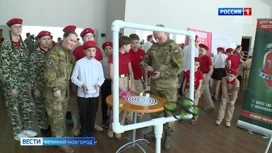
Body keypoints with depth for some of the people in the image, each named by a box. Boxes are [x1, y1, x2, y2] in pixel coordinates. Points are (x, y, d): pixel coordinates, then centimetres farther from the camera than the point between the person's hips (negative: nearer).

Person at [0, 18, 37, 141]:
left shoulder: (22, 44, 8)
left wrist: (29, 81, 9)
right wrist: (12, 86, -16)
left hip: (23, 81, 6)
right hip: (11, 83, -6)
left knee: (29, 106, 9)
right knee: (14, 108, 8)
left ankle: (26, 129, 29)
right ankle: (18, 133, 25)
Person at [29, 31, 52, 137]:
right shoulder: (35, 54, -7)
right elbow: (32, 73, -9)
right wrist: (35, 88, -12)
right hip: (40, 87, -4)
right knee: (41, 109, 8)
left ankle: (50, 127, 31)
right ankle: (44, 129, 25)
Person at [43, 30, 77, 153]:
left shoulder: (69, 53, 10)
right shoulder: (54, 53, -18)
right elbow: (49, 73, -21)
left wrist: (66, 87, 14)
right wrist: (55, 88, -21)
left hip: (65, 90, 9)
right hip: (54, 91, -8)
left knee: (62, 115, 19)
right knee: (57, 116, 1)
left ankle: (58, 135, 36)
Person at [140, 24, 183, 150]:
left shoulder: (174, 47, -11)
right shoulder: (154, 47, 6)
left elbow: (179, 68, -15)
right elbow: (145, 60, 15)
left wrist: (162, 74, -20)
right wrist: (146, 66, -9)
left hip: (169, 86, -5)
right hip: (154, 84, 6)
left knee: (168, 111, 7)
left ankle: (168, 135, 26)